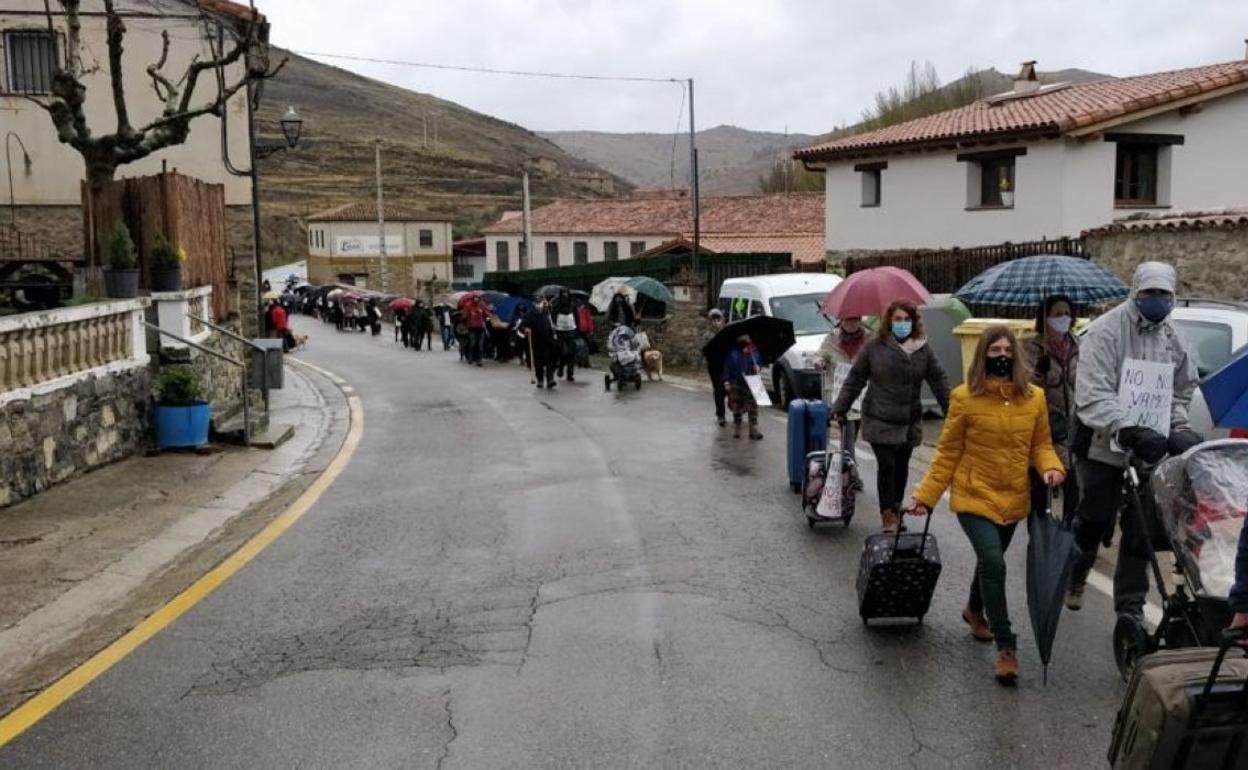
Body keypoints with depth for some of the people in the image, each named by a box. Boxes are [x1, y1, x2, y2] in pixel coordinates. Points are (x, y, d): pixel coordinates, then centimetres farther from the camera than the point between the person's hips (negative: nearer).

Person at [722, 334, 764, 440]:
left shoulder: (754, 353, 2)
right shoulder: (733, 354, -9)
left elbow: (760, 363, 17)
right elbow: (727, 368, -7)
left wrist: (758, 367, -6)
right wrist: (726, 382, -13)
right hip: (736, 384, -2)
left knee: (753, 407, -5)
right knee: (736, 408, 8)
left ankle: (753, 430, -2)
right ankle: (736, 430, 21)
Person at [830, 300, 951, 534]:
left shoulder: (923, 349, 4)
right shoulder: (874, 346, -4)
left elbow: (938, 380, 6)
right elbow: (855, 380, 0)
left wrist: (951, 411, 1)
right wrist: (839, 408, -1)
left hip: (909, 422, 3)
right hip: (880, 420, -3)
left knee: (901, 466, 12)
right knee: (887, 465, -6)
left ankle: (896, 510, 27)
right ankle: (888, 515, 2)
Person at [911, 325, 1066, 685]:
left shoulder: (1034, 397, -1)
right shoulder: (965, 397, -10)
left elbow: (1041, 444, 9)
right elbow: (948, 452, -5)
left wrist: (1051, 467, -13)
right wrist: (926, 495, -7)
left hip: (1013, 499, 4)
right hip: (975, 497, -4)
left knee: (990, 561, 21)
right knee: (994, 564, -18)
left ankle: (974, 611, 50)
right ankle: (1006, 647, -7)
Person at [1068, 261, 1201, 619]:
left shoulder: (1171, 338, 7)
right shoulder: (1106, 331, -13)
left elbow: (1180, 392, 18)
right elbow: (1093, 395, -23)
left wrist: (1178, 429, -1)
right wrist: (1128, 430, -35)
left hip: (1147, 451, 5)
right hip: (1103, 446, -5)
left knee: (1141, 531, 7)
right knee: (1094, 522, 6)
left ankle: (1131, 606, 19)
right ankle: (1073, 579, 34)